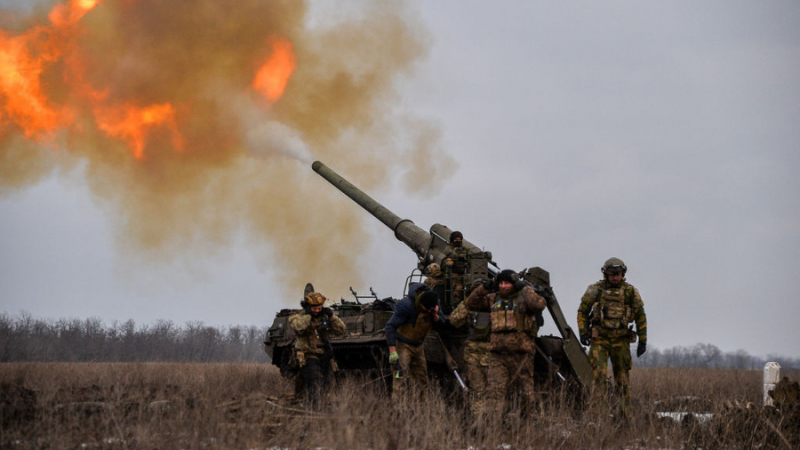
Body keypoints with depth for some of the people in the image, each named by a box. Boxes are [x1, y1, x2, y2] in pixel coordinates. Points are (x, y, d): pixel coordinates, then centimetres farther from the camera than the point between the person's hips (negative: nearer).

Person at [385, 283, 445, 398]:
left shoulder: (434, 302, -9)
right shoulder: (406, 305, -29)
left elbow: (441, 323, 0)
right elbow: (390, 326, -26)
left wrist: (435, 315, -25)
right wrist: (392, 351, -30)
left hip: (418, 345, 7)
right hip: (402, 345, -7)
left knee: (421, 380, 8)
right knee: (402, 377, -18)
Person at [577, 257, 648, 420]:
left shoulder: (631, 292, 3)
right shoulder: (595, 290, 0)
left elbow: (640, 316, 9)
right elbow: (582, 311, 6)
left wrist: (643, 340, 6)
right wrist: (583, 333, -5)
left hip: (621, 339, 2)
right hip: (599, 339, -1)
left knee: (622, 377, 5)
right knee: (599, 373, -14)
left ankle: (626, 415, 12)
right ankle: (596, 412, -17)